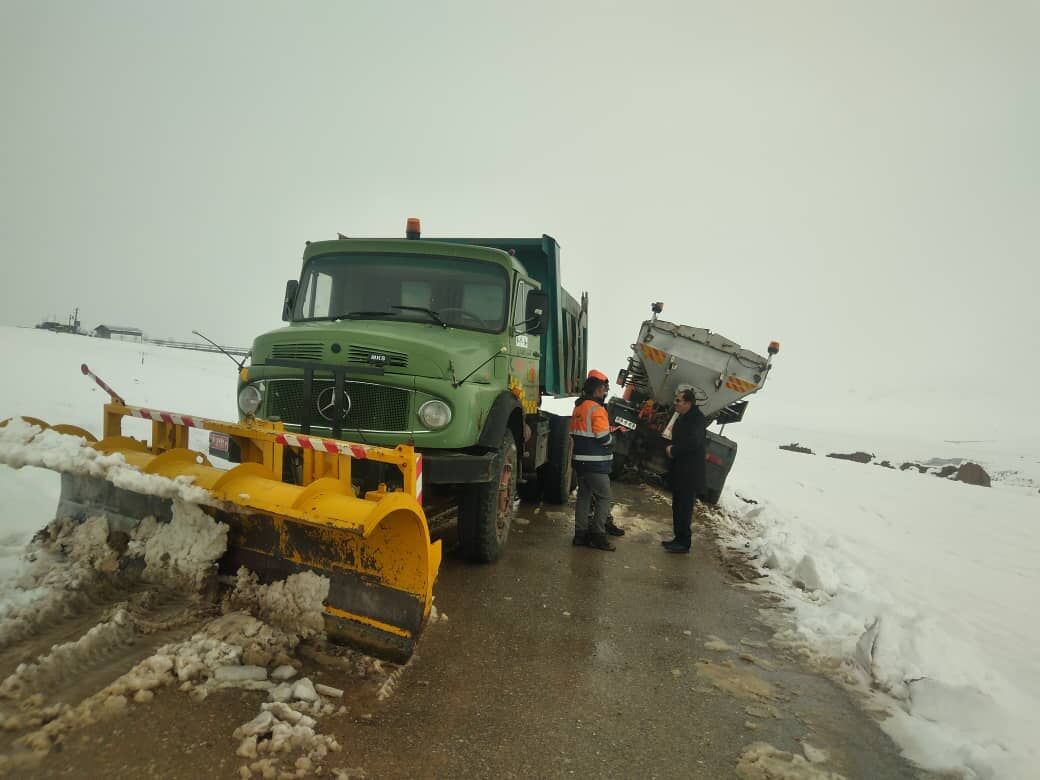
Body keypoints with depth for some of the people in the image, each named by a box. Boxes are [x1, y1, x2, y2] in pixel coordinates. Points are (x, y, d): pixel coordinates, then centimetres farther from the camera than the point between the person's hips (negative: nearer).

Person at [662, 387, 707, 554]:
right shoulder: (683, 418, 13)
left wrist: (673, 450, -14)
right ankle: (678, 538, 27)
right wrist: (671, 448, 3)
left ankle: (684, 543, 4)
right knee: (678, 506, 16)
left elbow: (693, 443, -26)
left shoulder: (697, 420, -17)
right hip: (679, 471, 10)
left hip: (690, 473, -10)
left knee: (684, 508, -4)